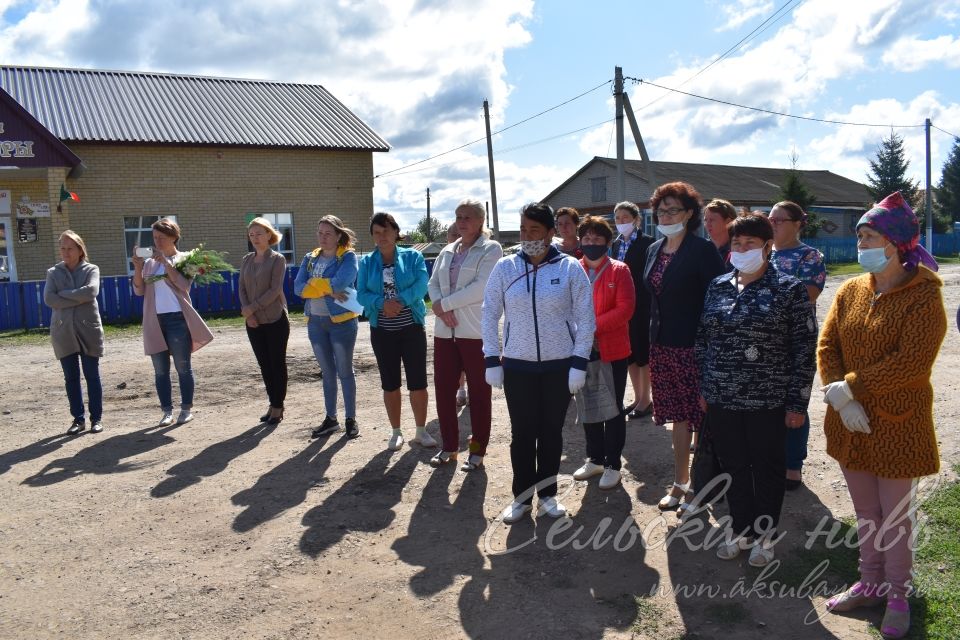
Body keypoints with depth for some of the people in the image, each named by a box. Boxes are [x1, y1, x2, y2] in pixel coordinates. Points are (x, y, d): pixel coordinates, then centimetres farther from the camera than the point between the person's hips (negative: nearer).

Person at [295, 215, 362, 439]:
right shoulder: (310, 259, 9)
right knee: (327, 372, 13)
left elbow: (339, 283, -23)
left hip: (342, 320, -5)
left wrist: (313, 284, -9)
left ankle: (351, 419, 15)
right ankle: (331, 418, 23)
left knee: (344, 371, 4)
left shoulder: (348, 257, -6)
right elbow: (298, 288, -4)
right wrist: (327, 288, -16)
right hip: (315, 321, 5)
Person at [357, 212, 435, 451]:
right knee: (390, 384, 10)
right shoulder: (367, 262, 5)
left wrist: (401, 301, -28)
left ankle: (421, 431, 18)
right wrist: (382, 303, -23)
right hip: (382, 331, 2)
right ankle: (396, 432, 23)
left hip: (412, 328, -2)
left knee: (418, 382, 2)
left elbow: (421, 285, -14)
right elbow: (361, 294, -4)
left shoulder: (413, 256, 0)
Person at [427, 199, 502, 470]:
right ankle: (449, 446, 24)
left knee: (479, 392, 4)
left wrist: (444, 303, -12)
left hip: (476, 331, -6)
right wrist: (440, 306, -11)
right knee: (443, 388, 9)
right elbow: (433, 282, 10)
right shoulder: (447, 251, 15)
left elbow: (481, 287, -17)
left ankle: (477, 450, 16)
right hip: (445, 330, 6)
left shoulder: (491, 249, -5)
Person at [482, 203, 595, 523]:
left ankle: (547, 494, 28)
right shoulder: (505, 267, -2)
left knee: (552, 432, 11)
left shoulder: (570, 268, -6)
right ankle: (521, 496, 24)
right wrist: (492, 361, 0)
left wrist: (579, 363, -6)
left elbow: (585, 318, -3)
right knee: (522, 433, 8)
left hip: (559, 366, 0)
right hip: (517, 367, 1)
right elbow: (490, 314, 3)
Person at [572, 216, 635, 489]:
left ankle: (612, 465, 17)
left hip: (613, 351, -4)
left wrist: (594, 326, -20)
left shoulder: (619, 271, -5)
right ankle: (595, 459, 29)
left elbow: (625, 309, -13)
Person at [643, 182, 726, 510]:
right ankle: (680, 482, 26)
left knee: (699, 414, 3)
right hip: (662, 345, 6)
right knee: (678, 415, 14)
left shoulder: (703, 250, -10)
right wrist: (648, 346, 13)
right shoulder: (655, 250, 10)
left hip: (695, 345, -6)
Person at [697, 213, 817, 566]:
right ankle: (742, 529, 34)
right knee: (733, 467, 15)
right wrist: (703, 388, 10)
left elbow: (805, 348, -7)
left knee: (767, 468, 11)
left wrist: (797, 402, -9)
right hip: (722, 399, 4)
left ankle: (765, 535, 30)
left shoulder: (789, 289, -7)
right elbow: (703, 339, 12)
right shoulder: (718, 286, 6)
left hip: (768, 401, -4)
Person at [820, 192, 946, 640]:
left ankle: (897, 596, 28)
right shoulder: (850, 291, 4)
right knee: (866, 513, 18)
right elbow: (826, 347, -1)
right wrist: (840, 398, -14)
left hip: (897, 424, -5)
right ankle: (870, 584, 35)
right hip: (850, 423, 5)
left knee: (895, 517, 9)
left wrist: (850, 386, -19)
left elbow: (912, 363, -22)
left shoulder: (923, 295, -13)